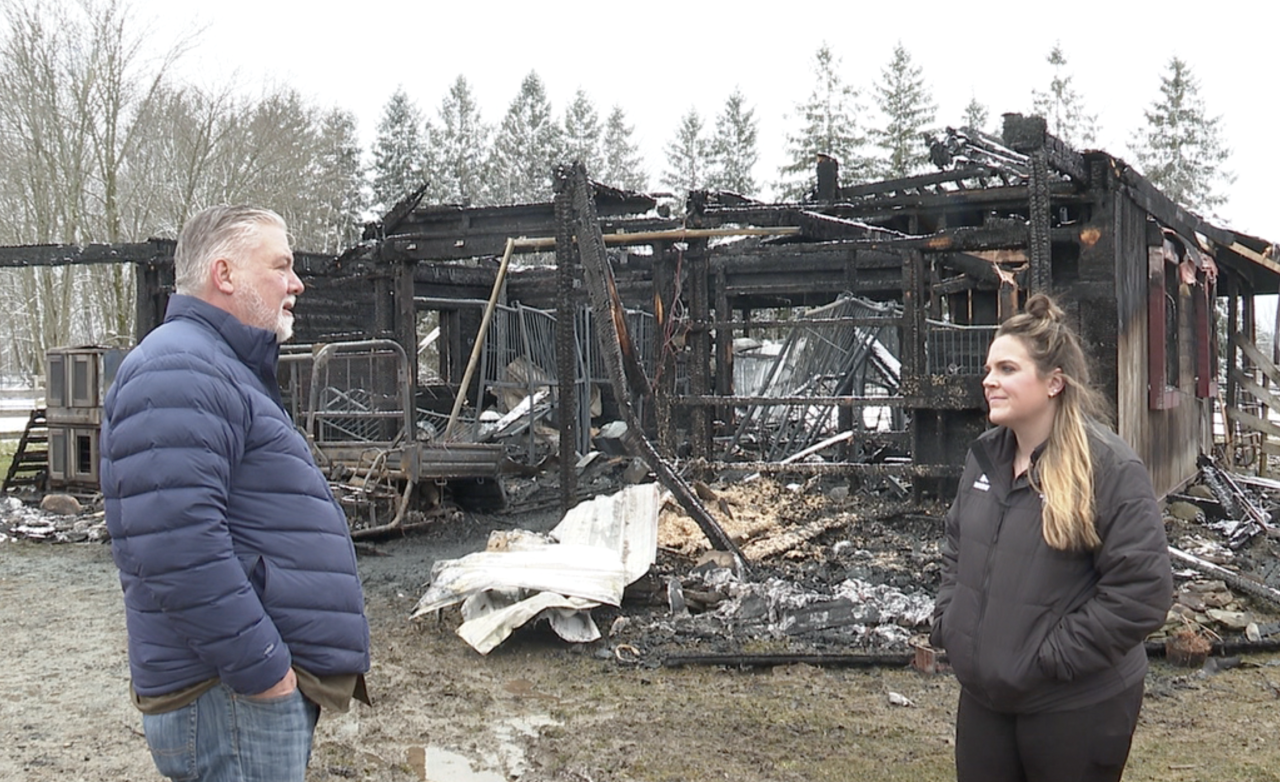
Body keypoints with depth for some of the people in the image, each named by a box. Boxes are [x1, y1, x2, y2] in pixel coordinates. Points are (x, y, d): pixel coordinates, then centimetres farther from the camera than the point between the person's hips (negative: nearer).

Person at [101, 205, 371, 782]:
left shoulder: (227, 369, 20)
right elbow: (179, 551, -27)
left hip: (275, 681, 10)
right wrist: (263, 670, -23)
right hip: (231, 694, -10)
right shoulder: (176, 372, -16)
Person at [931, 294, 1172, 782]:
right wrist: (947, 623, 5)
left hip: (1076, 709, -6)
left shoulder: (1111, 468, -17)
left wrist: (1052, 656, -20)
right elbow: (956, 545, 19)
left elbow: (1142, 590, -21)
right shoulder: (985, 456, 6)